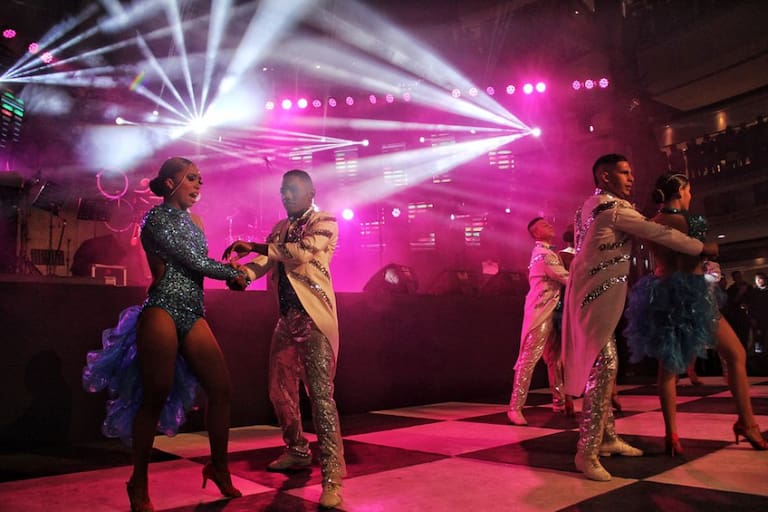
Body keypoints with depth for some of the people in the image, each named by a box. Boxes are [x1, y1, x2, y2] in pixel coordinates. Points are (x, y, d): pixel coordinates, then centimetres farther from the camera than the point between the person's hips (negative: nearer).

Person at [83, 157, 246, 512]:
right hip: (163, 312, -7)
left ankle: (219, 469, 19)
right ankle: (139, 483, 15)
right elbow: (195, 263, -9)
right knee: (155, 397, -4)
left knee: (221, 388, 2)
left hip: (193, 316, 7)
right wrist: (234, 272, 2)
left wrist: (227, 260, 5)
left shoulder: (194, 221, 20)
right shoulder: (156, 219, -4)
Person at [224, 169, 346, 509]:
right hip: (287, 319, 8)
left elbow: (303, 253, -21)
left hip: (314, 318, -8)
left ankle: (332, 479, -12)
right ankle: (298, 451, 36)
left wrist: (256, 247, -19)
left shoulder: (324, 222, -3)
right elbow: (264, 260, 5)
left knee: (321, 395, -13)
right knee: (280, 390, 15)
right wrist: (242, 272, -17)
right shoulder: (280, 228, 18)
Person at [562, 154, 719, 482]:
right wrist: (702, 247, 2)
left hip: (593, 294, 10)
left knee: (604, 365, 14)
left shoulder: (593, 205, 19)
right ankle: (587, 451, -11)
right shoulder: (612, 207, -12)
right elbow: (657, 233, -10)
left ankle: (607, 437, 23)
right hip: (595, 297, -10)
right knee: (603, 365, -13)